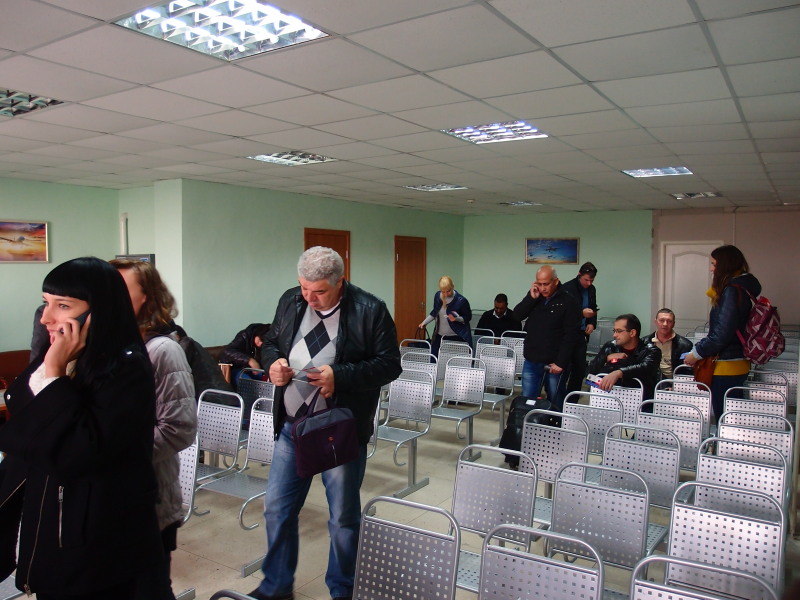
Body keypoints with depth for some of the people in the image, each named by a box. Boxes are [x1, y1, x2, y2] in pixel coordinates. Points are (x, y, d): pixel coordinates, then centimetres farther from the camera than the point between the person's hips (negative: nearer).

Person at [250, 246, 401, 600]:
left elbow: (389, 365, -12)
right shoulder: (290, 302, 3)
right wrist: (273, 362, -8)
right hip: (291, 425, 5)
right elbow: (270, 343, 16)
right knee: (277, 509, 14)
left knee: (343, 517, 10)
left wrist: (339, 376, -23)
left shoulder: (370, 311, -12)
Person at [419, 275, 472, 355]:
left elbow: (468, 317, -4)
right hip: (439, 337, 5)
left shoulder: (461, 301, -15)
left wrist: (456, 318, -22)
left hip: (456, 338, -5)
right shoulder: (437, 296, -1)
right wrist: (424, 322, 11)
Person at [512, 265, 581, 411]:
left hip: (554, 364, -4)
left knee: (556, 404, 7)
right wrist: (531, 297, -12)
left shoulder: (568, 302, -7)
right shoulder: (534, 298, 8)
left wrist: (561, 363, -16)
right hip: (531, 362, 4)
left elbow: (570, 336, -11)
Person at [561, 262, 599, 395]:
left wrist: (592, 323, 3)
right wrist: (582, 313, -26)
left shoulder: (591, 289, 8)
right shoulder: (568, 288, -12)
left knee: (580, 369, 9)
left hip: (581, 335, 7)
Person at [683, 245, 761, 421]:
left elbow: (722, 334, -21)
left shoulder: (732, 291, -17)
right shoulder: (744, 288, 13)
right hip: (738, 363, 10)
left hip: (727, 366, -10)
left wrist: (697, 353, -10)